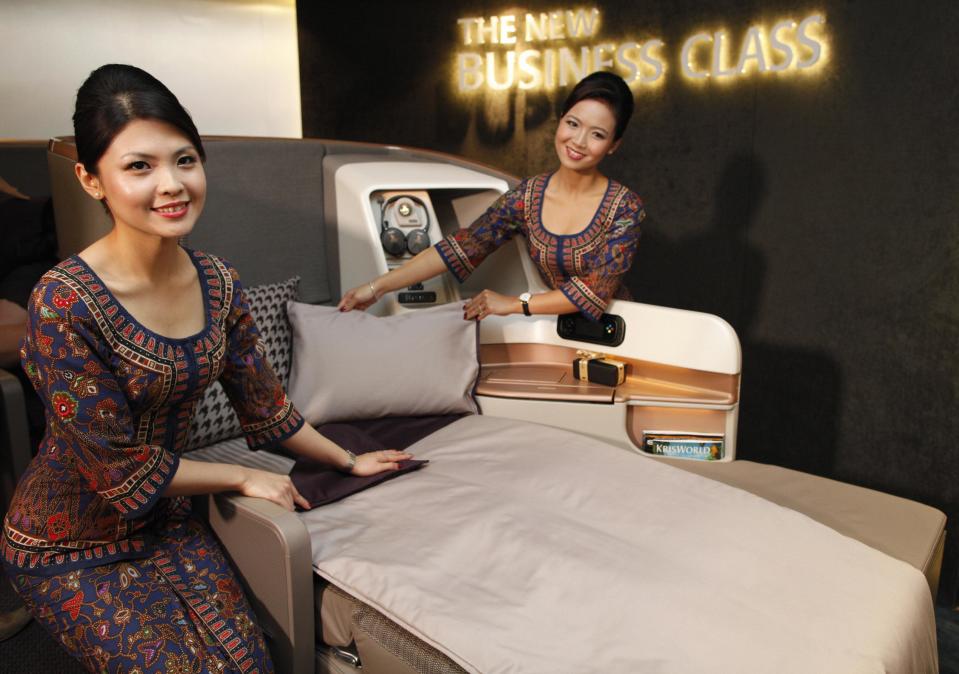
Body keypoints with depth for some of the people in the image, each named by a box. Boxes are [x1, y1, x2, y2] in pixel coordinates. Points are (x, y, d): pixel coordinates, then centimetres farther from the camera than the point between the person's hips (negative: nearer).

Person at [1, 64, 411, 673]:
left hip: (163, 519, 5)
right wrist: (244, 477, -9)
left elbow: (263, 403, 6)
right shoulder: (65, 304, -26)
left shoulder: (218, 283, -7)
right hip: (70, 547, -4)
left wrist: (350, 462, 14)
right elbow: (119, 468, -20)